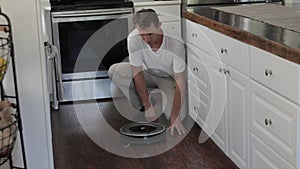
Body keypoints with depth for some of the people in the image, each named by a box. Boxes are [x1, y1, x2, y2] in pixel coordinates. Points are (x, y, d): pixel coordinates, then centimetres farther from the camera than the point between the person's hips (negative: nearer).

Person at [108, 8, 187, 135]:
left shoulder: (175, 44, -35)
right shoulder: (133, 39, -29)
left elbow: (180, 82, -32)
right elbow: (137, 73, -22)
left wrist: (175, 117, -35)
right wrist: (148, 106, -24)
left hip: (170, 78, -2)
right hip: (148, 73, 3)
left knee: (177, 117, -25)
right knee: (114, 71, -23)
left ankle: (163, 98, 10)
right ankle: (141, 106, -4)